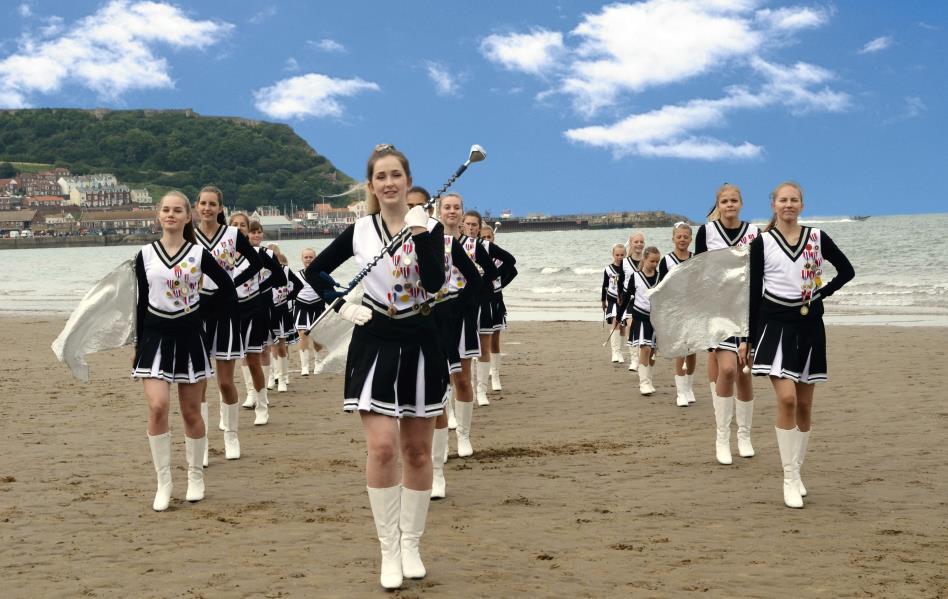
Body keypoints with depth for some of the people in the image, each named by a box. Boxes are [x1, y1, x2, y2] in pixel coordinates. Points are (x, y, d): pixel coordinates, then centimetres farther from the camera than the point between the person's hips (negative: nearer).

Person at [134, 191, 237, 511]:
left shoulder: (198, 253, -1)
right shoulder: (145, 255, 2)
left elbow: (226, 286, 10)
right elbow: (141, 302, 7)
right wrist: (137, 346, 7)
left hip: (189, 336, 0)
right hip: (155, 336, 0)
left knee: (191, 412, 6)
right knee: (157, 407, -14)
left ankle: (196, 477, 23)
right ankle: (163, 483, -5)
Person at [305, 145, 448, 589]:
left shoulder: (429, 227, -1)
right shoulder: (359, 231, 2)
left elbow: (434, 282, -17)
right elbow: (315, 272, 10)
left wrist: (419, 232, -23)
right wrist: (344, 306, -2)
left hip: (420, 345, 1)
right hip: (374, 345, 0)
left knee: (417, 451, 7)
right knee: (382, 447, -11)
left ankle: (411, 545, 22)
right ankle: (389, 550, 1)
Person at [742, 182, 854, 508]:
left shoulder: (817, 238, 4)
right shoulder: (762, 243, 0)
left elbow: (846, 270, 13)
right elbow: (754, 292, 1)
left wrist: (822, 293, -1)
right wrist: (748, 339, 1)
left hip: (809, 325, 3)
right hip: (775, 324, -3)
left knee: (804, 404, 7)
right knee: (786, 398, -17)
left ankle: (796, 471, 21)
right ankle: (789, 479, -10)